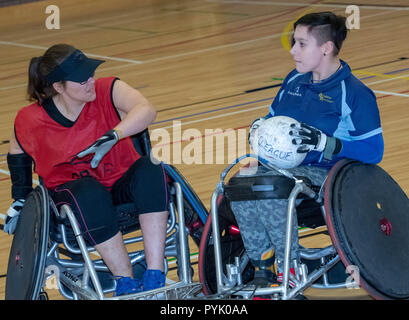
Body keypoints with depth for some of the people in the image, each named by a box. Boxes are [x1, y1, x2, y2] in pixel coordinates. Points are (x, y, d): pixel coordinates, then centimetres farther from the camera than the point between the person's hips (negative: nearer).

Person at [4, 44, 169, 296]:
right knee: (90, 195, -38)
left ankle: (155, 276, -38)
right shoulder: (30, 121, -12)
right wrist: (20, 200, 11)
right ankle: (126, 282, -34)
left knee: (150, 171, -32)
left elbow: (146, 110, -34)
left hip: (121, 184, 1)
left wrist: (112, 137, -49)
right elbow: (18, 152, 11)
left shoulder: (108, 92, -15)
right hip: (71, 188, -1)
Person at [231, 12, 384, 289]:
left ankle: (289, 270, -16)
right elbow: (274, 117, 31)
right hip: (282, 167, 7)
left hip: (323, 173, -6)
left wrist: (324, 143, -23)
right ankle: (263, 265, -12)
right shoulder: (294, 81, 15)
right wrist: (260, 126, 5)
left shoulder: (355, 94, -7)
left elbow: (373, 151, -12)